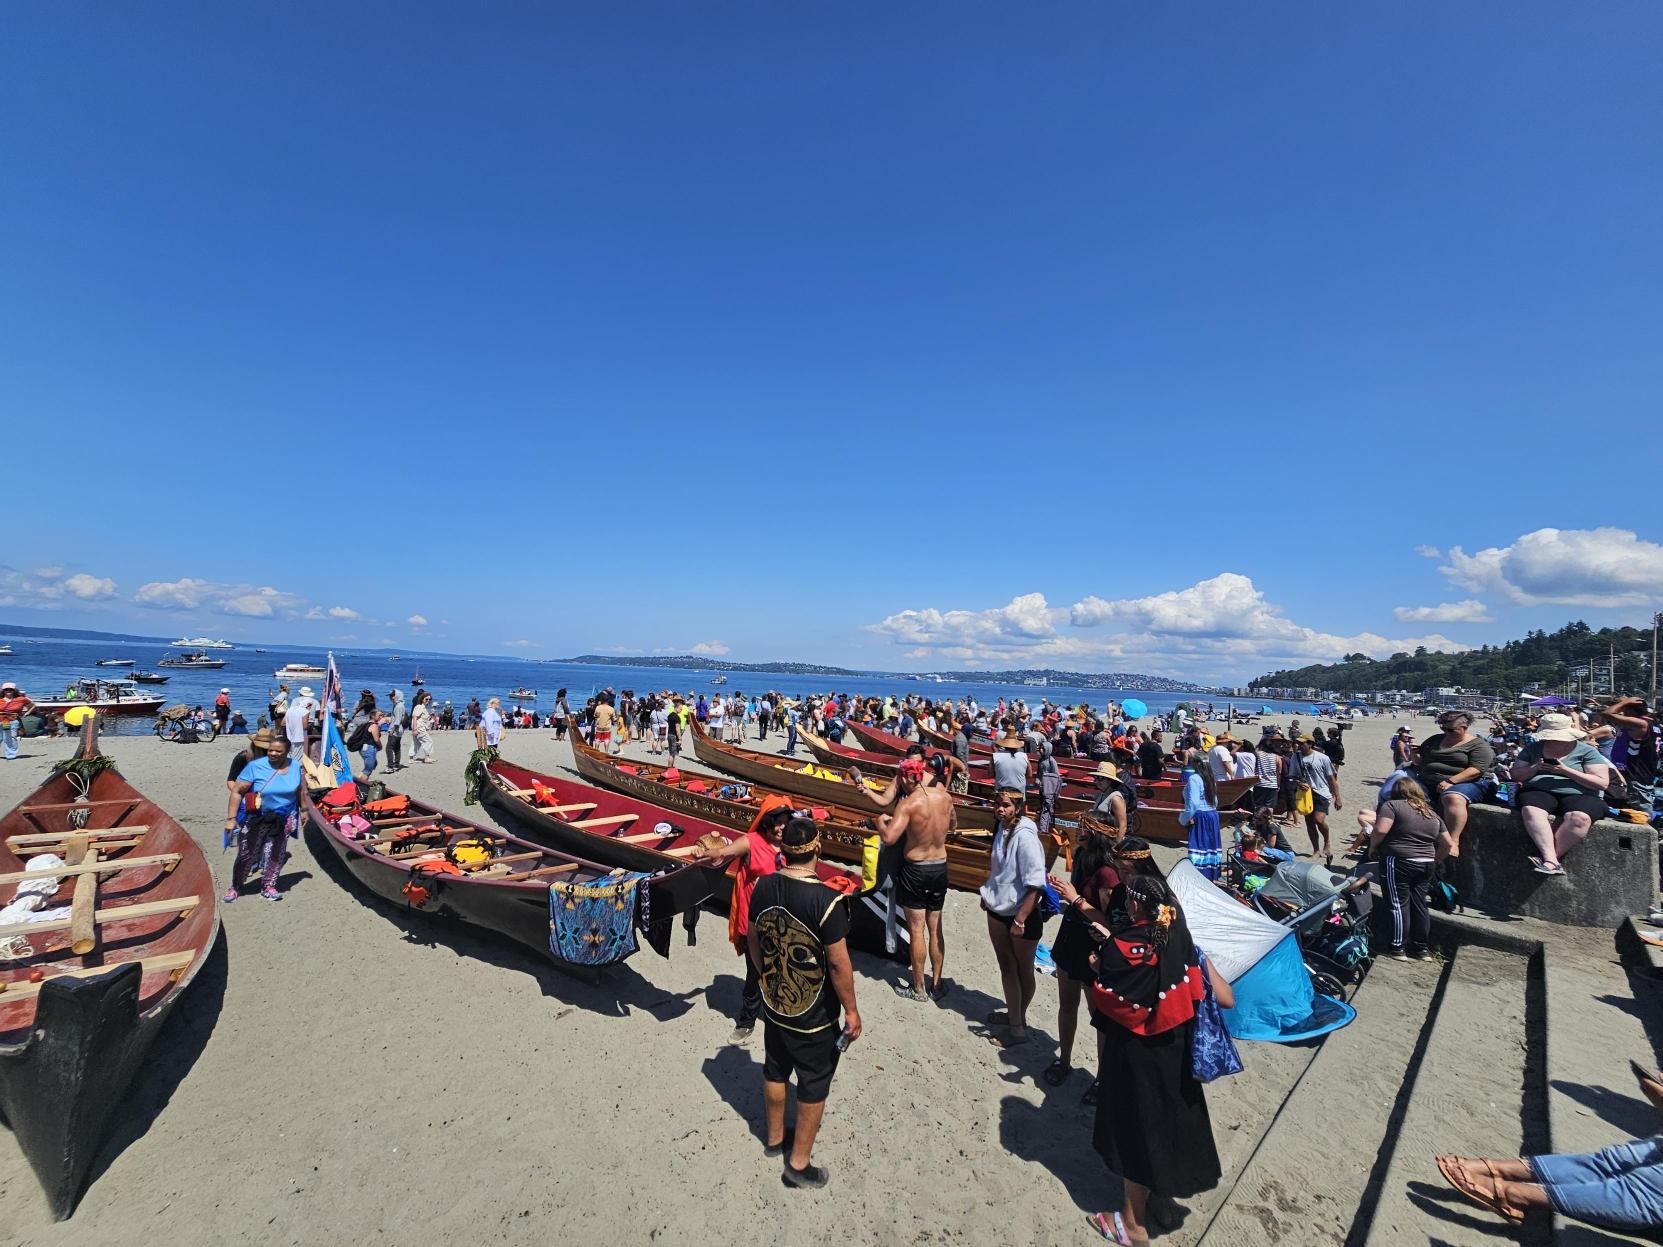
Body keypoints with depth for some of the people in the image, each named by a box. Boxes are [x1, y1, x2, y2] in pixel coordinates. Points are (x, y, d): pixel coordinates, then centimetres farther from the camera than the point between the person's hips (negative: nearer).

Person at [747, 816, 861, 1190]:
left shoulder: (763, 888, -12)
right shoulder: (826, 900, -30)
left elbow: (753, 941, 2)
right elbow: (838, 964, -24)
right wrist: (851, 1010, -9)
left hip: (774, 1004, 6)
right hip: (814, 1015, -5)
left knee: (775, 1071, 26)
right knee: (814, 1086, 16)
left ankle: (774, 1137, 47)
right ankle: (799, 1163, 31)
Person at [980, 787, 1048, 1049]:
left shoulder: (1025, 837, -24)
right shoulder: (1001, 829, 0)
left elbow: (1035, 884, -24)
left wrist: (1020, 920, -23)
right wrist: (988, 895, 20)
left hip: (1022, 914, -7)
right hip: (998, 910, 7)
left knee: (1023, 970, 12)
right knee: (1006, 966, 18)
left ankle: (1018, 1025, 28)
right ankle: (1013, 1016, 35)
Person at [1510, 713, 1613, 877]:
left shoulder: (1587, 751, 8)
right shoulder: (1533, 748, 16)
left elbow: (1602, 783, -1)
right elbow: (1515, 775, 16)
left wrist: (1566, 770, -12)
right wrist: (1535, 768, -5)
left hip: (1578, 795, -1)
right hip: (1538, 792, 1)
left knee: (1579, 818, -39)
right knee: (1531, 811, -36)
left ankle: (1547, 859, -34)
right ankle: (1552, 862, -43)